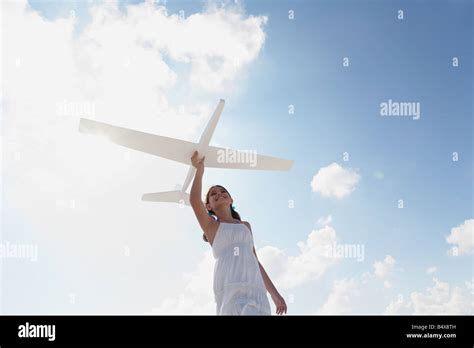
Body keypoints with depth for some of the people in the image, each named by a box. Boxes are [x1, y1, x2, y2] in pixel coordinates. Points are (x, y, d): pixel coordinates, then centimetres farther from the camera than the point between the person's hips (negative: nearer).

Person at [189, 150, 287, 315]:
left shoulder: (245, 225, 29)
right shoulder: (211, 225, 17)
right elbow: (194, 200, -2)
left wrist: (274, 293, 24)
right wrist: (200, 169, 9)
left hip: (254, 287, 4)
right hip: (230, 287, -4)